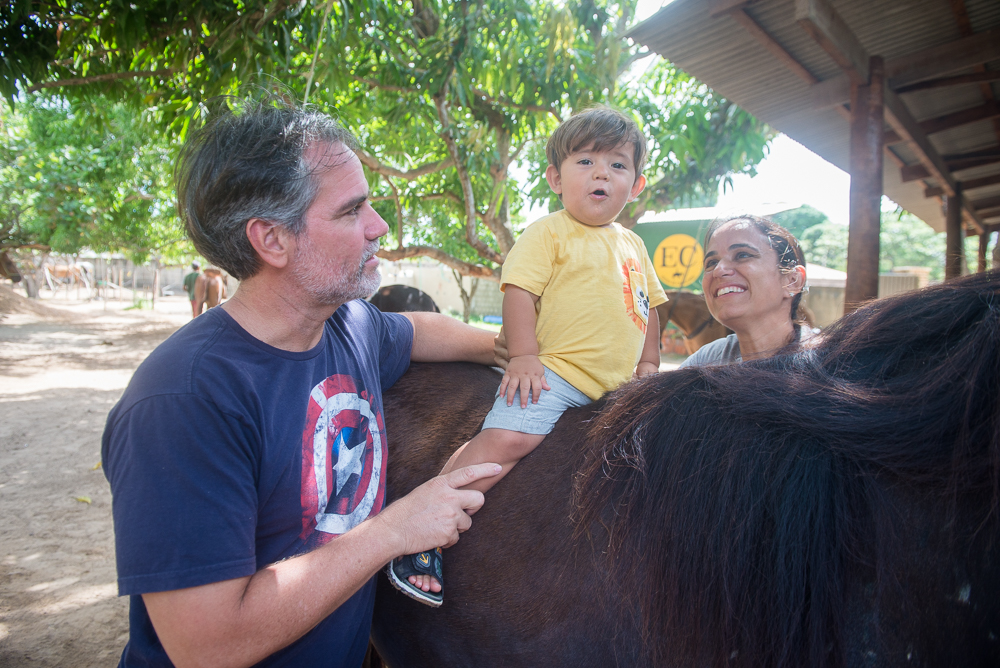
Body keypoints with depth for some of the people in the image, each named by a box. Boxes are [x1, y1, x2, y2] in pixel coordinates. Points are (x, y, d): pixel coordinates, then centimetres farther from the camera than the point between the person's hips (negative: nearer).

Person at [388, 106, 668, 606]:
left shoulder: (633, 245, 19)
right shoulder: (548, 232, -2)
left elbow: (647, 306, 27)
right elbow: (519, 291, -11)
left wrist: (649, 364, 19)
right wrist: (523, 355, -19)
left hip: (617, 385, 8)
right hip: (553, 370, -8)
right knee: (508, 437, -27)